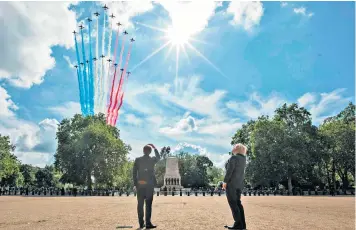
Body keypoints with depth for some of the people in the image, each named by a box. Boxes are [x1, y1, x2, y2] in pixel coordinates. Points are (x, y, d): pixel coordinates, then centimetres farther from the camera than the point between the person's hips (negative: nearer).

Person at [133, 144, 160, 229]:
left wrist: (135, 184, 5)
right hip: (149, 184, -2)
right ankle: (148, 223, -1)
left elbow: (134, 172, -1)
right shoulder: (152, 159, -2)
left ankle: (141, 223, 14)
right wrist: (154, 148, 32)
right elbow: (158, 157, 23)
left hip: (140, 184, 2)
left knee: (140, 204, 8)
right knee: (148, 204, 1)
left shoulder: (137, 160, -1)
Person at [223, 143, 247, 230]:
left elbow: (229, 170, -19)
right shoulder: (243, 158, 8)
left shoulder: (233, 158, -14)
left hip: (231, 183, -8)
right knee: (238, 203, 11)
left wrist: (225, 181, -15)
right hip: (239, 183, 8)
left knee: (233, 203, -5)